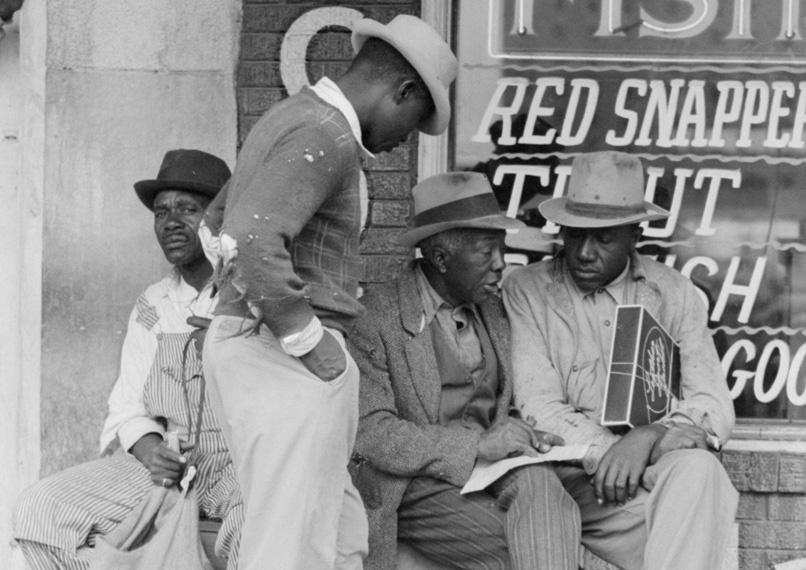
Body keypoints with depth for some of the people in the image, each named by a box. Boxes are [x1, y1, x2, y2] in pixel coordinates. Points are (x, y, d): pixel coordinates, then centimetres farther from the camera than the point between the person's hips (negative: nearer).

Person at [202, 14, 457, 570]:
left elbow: (225, 225, 28)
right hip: (285, 357, -10)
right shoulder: (327, 135, -14)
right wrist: (312, 344, -16)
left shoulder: (293, 116, 18)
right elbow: (254, 245, -27)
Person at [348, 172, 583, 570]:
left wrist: (529, 439, -2)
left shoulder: (494, 313, 14)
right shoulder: (375, 319, -5)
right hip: (421, 487, -5)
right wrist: (477, 444, -21)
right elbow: (369, 432, -14)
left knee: (537, 480, -29)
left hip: (492, 475, 5)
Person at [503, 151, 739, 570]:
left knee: (698, 469, -31)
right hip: (568, 478, -2)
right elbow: (539, 409, -6)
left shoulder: (674, 294, 9)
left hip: (654, 470, 2)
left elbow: (715, 407, 1)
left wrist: (649, 437, -20)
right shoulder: (525, 291, 3)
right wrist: (607, 454, -21)